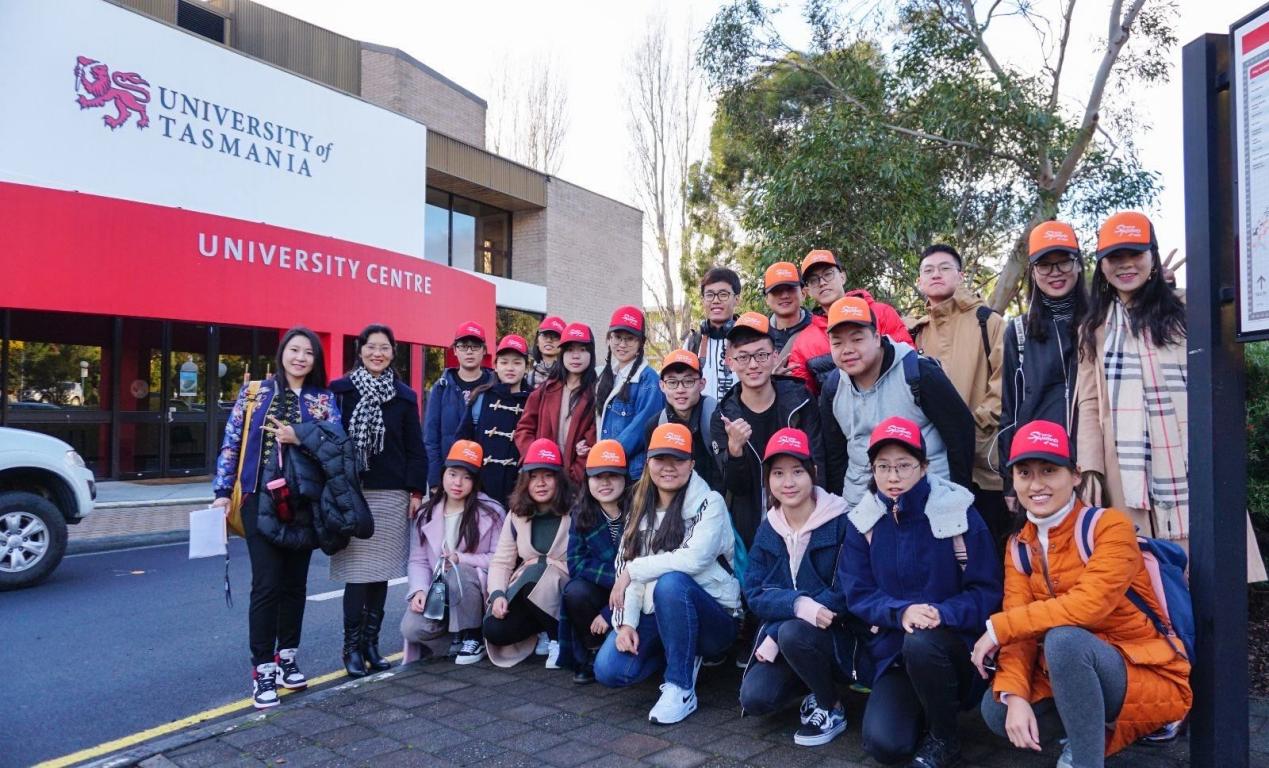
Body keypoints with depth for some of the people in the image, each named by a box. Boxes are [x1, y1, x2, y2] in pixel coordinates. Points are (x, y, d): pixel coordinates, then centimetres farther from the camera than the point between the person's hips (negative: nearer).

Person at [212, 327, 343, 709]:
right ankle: (262, 669, 4)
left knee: (295, 581, 10)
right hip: (261, 499, -2)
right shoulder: (254, 392, 4)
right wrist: (222, 491, -2)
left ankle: (287, 657, 25)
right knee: (267, 583, -6)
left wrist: (300, 439, -18)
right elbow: (231, 443, 4)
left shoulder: (324, 400, 5)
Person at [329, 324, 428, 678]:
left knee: (380, 571, 8)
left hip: (391, 495, 2)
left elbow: (415, 448, 8)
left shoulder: (404, 396, 8)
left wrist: (416, 491, 1)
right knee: (357, 572, -3)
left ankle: (370, 643, 19)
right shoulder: (340, 391, 2)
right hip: (352, 493, -2)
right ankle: (352, 646, 9)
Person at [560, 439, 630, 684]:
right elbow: (575, 563, -8)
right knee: (576, 592, -27)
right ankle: (593, 654, -3)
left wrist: (610, 613, -20)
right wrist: (617, 576, -24)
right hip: (601, 590, 4)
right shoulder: (581, 514, -4)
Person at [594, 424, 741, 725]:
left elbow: (695, 558, -27)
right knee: (609, 671, -17)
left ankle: (681, 688, -18)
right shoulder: (642, 508, 8)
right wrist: (627, 622, -15)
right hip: (656, 615, 6)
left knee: (670, 582, -36)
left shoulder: (709, 503, -9)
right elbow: (626, 566, 0)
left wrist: (634, 570, -19)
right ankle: (685, 656, 11)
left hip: (712, 617, -5)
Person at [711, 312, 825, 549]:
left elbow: (816, 465, -4)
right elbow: (735, 486, -9)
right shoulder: (723, 417, -6)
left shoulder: (800, 401, -7)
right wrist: (734, 449, -28)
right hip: (750, 530, 0)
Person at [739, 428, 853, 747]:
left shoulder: (841, 523, -13)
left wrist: (778, 634, -21)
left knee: (793, 634, -35)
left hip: (835, 634, -4)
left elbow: (848, 593, -16)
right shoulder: (767, 530, 3)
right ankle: (814, 686, 12)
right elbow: (755, 594, -4)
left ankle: (832, 708, -5)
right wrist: (797, 604, -28)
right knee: (754, 698, -20)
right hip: (779, 633, 4)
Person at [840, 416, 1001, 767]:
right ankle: (922, 709, 19)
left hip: (955, 642, -2)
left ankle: (944, 738, -7)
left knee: (922, 642, -37)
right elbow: (857, 593, -4)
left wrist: (942, 614, -28)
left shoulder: (958, 511, -11)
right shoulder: (863, 521, -2)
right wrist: (901, 612, -24)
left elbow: (987, 590, -10)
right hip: (892, 648, 2)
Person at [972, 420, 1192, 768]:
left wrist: (998, 628, -24)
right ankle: (1100, 727, 4)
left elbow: (1089, 605, -30)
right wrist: (1015, 696, -24)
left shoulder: (1109, 525, -16)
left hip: (1151, 678, -6)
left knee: (1063, 638, -35)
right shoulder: (1019, 546, 2)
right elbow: (1021, 627, -6)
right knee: (996, 709, -18)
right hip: (1069, 676, 6)